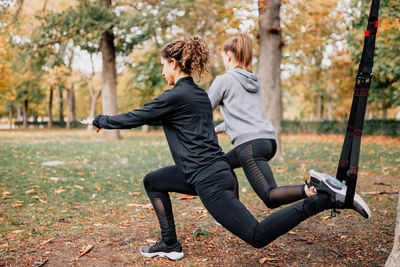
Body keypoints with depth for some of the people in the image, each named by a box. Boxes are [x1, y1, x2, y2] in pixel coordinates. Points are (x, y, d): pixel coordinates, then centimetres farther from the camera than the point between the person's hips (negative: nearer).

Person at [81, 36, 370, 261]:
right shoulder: (199, 94, 15)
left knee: (257, 235, -6)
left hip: (209, 180, -10)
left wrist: (99, 121, 11)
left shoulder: (175, 96, -12)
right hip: (211, 171, 10)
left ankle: (322, 199, -7)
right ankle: (170, 244, 22)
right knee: (153, 181, 19)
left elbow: (134, 117, -5)